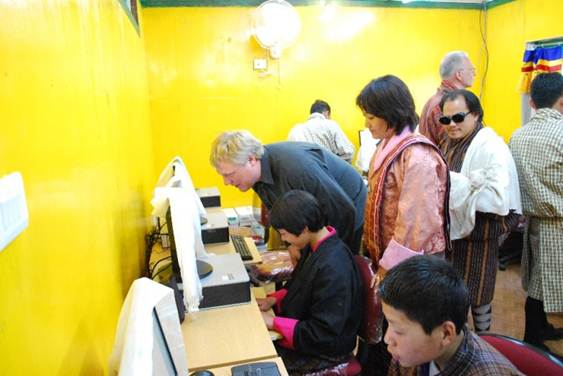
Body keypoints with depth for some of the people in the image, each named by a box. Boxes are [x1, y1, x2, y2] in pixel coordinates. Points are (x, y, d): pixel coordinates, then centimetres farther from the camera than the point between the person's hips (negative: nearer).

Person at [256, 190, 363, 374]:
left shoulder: (332, 268, -33)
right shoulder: (315, 246, -5)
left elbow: (323, 333, -27)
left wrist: (273, 323, -23)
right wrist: (273, 299, -2)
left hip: (323, 352, -8)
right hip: (301, 328, 8)